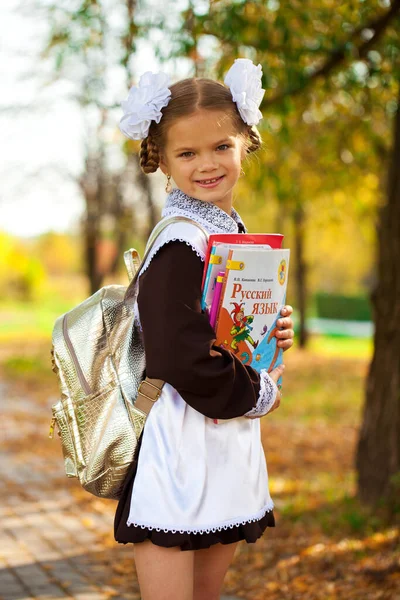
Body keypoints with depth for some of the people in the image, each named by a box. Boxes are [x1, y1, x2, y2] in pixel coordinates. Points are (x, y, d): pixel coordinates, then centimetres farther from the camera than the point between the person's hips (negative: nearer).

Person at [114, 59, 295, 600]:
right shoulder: (177, 245, -16)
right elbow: (182, 358, -24)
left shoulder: (238, 236, 12)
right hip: (178, 449, -9)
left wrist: (271, 338, 2)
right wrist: (261, 394, -10)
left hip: (232, 450, 9)